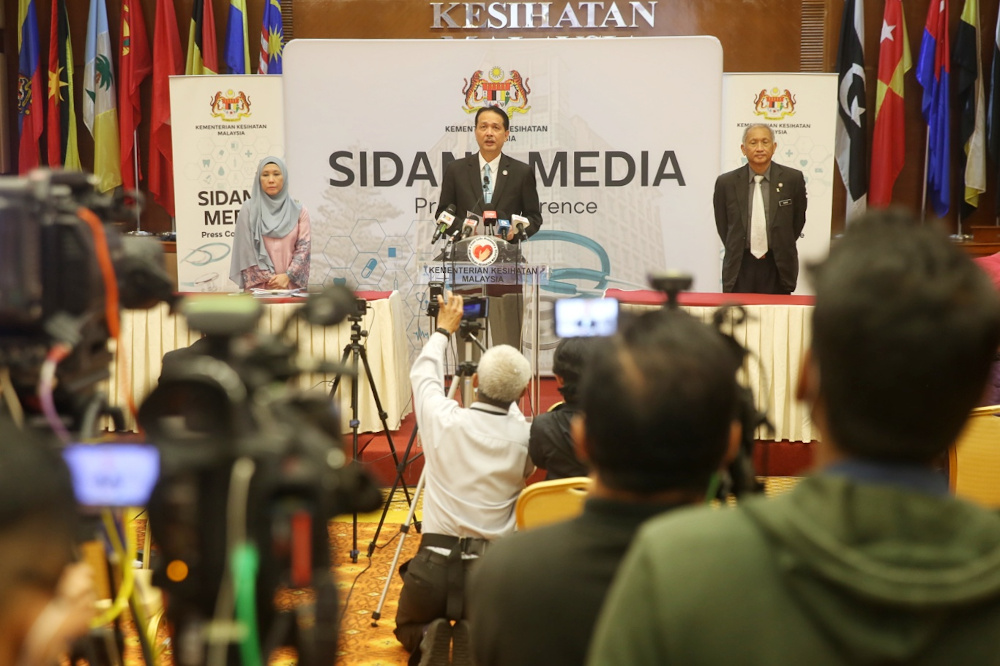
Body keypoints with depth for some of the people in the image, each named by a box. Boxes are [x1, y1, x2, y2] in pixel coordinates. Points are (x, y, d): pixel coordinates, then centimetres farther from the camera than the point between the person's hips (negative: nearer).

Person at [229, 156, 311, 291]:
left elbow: (304, 246, 2)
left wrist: (288, 276, -11)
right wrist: (269, 279, -8)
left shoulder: (299, 211, 9)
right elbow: (247, 250, -1)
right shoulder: (249, 209, 4)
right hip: (259, 286, -2)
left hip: (291, 285, 2)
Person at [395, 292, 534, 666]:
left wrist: (444, 330, 30)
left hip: (434, 565, 0)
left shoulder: (445, 421, -8)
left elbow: (422, 373, 15)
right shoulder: (524, 439, -6)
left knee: (408, 629, 30)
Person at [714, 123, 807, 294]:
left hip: (777, 268, 0)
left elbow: (798, 220, 10)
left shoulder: (793, 179, -2)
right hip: (740, 269, 0)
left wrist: (782, 249, 12)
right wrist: (736, 252, 11)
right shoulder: (726, 182, 0)